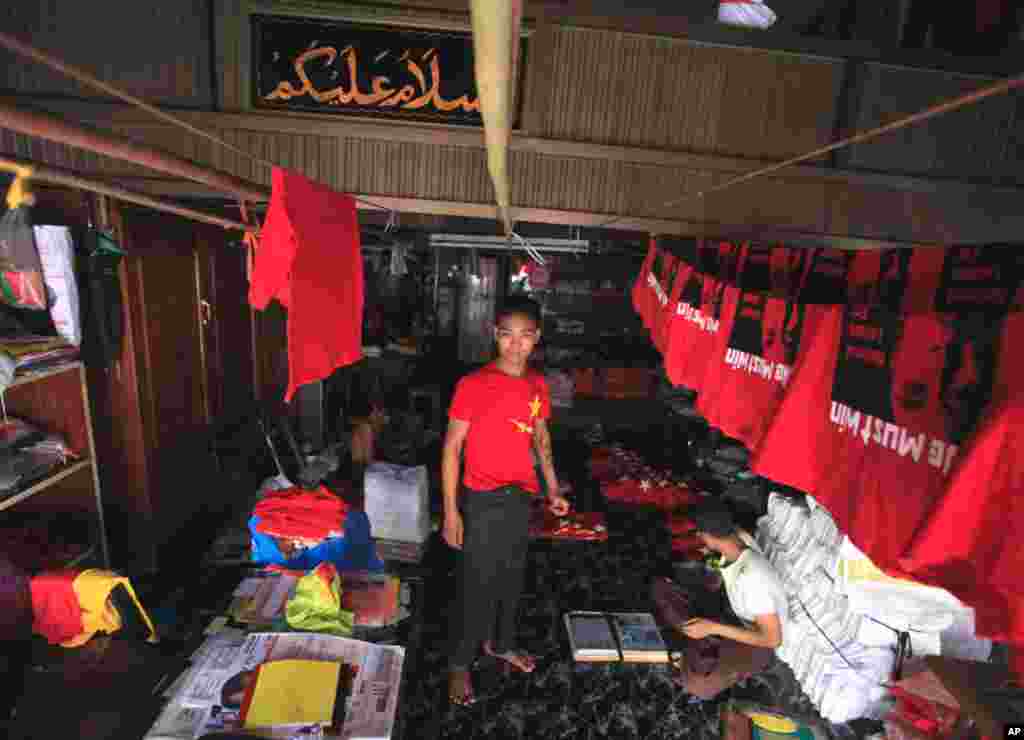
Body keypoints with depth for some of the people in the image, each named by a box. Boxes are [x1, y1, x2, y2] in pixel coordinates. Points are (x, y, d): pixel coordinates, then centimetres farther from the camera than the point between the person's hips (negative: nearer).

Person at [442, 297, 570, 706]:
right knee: (476, 584, 8)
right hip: (482, 501, -5)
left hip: (521, 498, 6)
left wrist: (553, 490, 12)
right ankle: (460, 664, 32)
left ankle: (499, 644, 46)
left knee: (511, 578, 21)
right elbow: (451, 448, -13)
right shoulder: (473, 385, -16)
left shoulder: (538, 385, 1)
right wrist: (451, 511, -15)